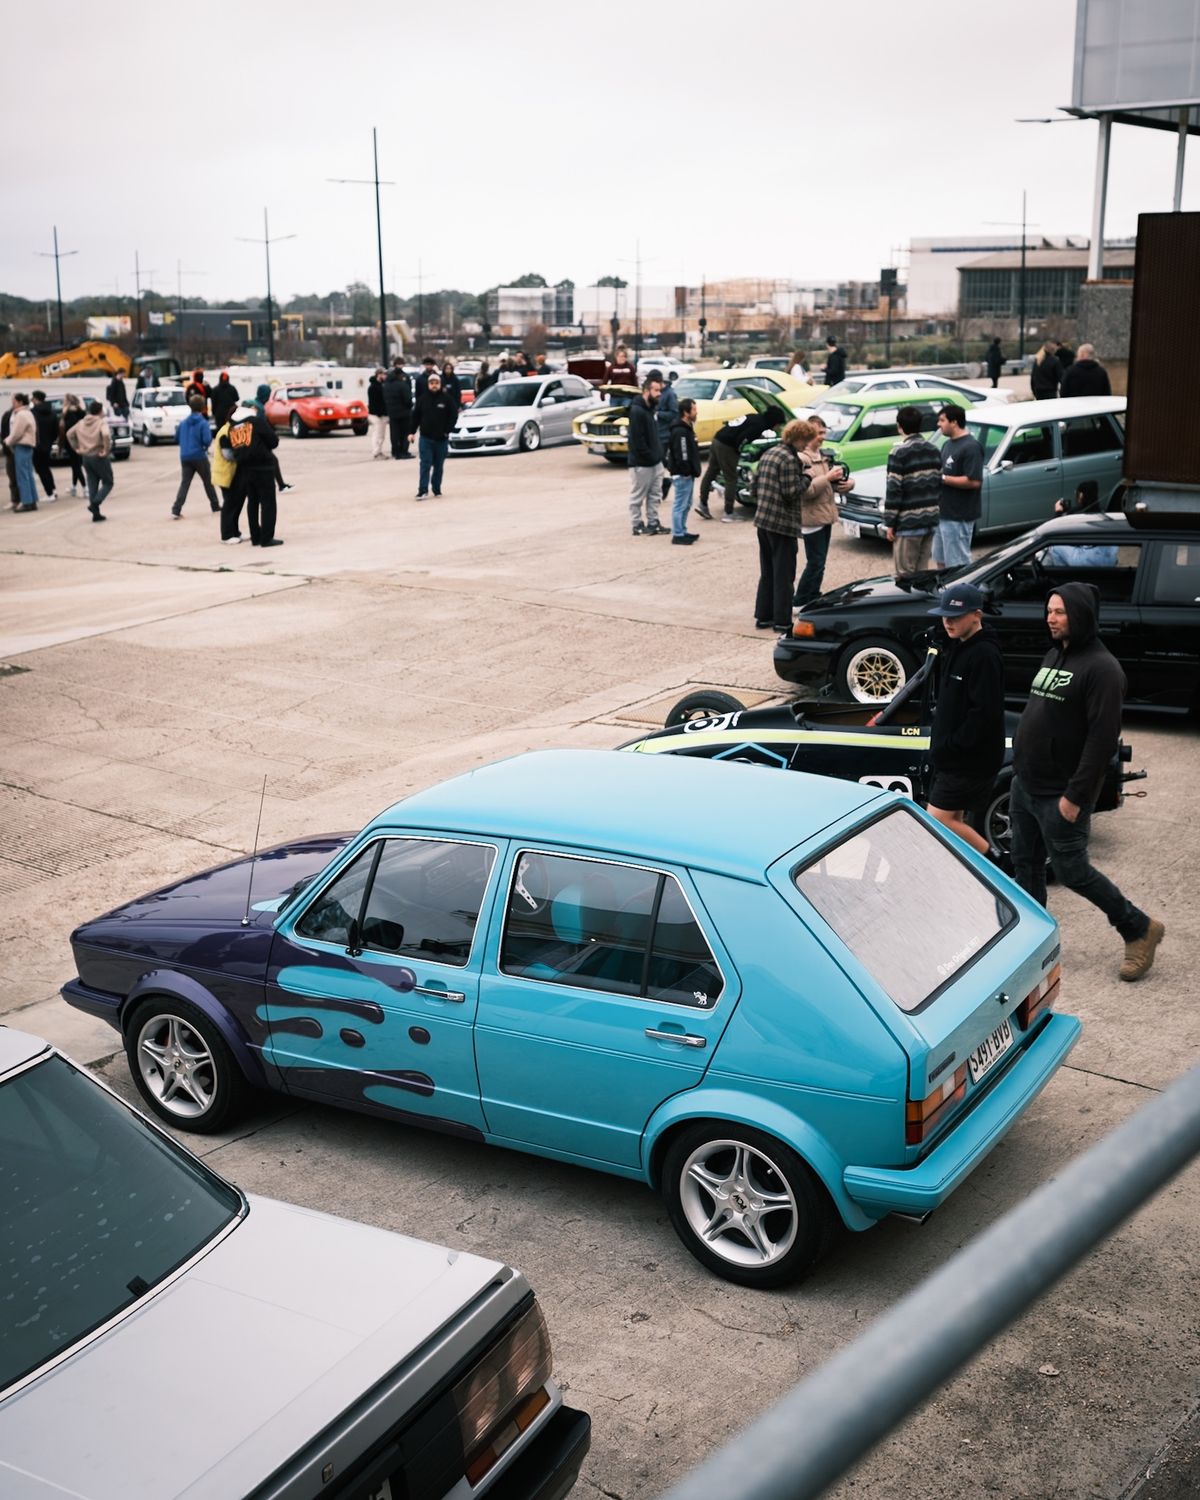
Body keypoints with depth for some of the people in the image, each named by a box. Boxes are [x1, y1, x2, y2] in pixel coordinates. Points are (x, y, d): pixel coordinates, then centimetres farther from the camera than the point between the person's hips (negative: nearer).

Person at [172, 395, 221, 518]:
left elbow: (177, 437, 17)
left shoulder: (183, 422, 6)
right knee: (208, 482, 15)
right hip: (199, 457, -4)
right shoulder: (204, 423, -11)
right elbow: (207, 440, -21)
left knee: (184, 483, 0)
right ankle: (216, 506, 28)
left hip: (185, 457, 4)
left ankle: (176, 511, -12)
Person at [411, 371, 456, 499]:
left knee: (439, 465, 8)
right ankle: (422, 490, -11)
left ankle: (437, 490, 17)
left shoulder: (447, 399, -2)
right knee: (425, 464, -7)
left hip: (441, 439, 0)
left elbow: (454, 415, 0)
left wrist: (447, 431, -7)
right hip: (425, 437, 0)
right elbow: (415, 416, 5)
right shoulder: (422, 399, 2)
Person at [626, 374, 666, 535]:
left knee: (654, 495, 13)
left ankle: (653, 523, 21)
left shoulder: (650, 408, 12)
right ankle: (637, 525, 8)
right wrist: (650, 456, -19)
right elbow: (637, 440, -22)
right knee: (638, 496, 1)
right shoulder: (637, 411, -18)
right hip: (641, 463, -9)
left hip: (654, 461, 9)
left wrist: (658, 454, 11)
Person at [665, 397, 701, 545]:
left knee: (686, 505, 17)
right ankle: (677, 535, -2)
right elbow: (681, 455, -23)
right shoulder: (680, 431, -19)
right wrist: (687, 472, -20)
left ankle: (682, 531, 25)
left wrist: (694, 471, 16)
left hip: (687, 473, 10)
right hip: (682, 475, -10)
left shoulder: (686, 428, 14)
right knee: (680, 505, -5)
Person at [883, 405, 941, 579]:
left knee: (904, 574, -1)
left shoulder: (900, 452, -13)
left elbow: (894, 490, -14)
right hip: (930, 520, 7)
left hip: (908, 523, -7)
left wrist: (890, 523, -9)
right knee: (922, 572, 15)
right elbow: (939, 484, 13)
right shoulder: (933, 450, 8)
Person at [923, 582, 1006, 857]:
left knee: (937, 820, -8)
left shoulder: (984, 654, -20)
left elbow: (985, 713, -25)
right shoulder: (955, 647, 10)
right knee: (955, 822, 14)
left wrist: (951, 745, -20)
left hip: (971, 761, -9)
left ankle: (994, 861, 6)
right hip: (951, 758, 9)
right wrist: (940, 742, 11)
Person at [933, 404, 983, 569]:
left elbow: (974, 481, -23)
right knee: (941, 561, 16)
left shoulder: (970, 447, -16)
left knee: (957, 564, -5)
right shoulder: (949, 444, 14)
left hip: (958, 516, -10)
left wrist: (943, 479, -20)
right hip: (943, 513, 10)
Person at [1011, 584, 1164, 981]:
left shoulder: (1101, 668, -17)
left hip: (1060, 795, -8)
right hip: (1025, 784, 8)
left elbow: (1103, 739, -22)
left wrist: (1075, 796, -23)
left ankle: (1139, 929, 17)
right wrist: (1021, 770, 16)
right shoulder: (1054, 654, 10)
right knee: (1025, 864, 13)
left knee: (1070, 870, 0)